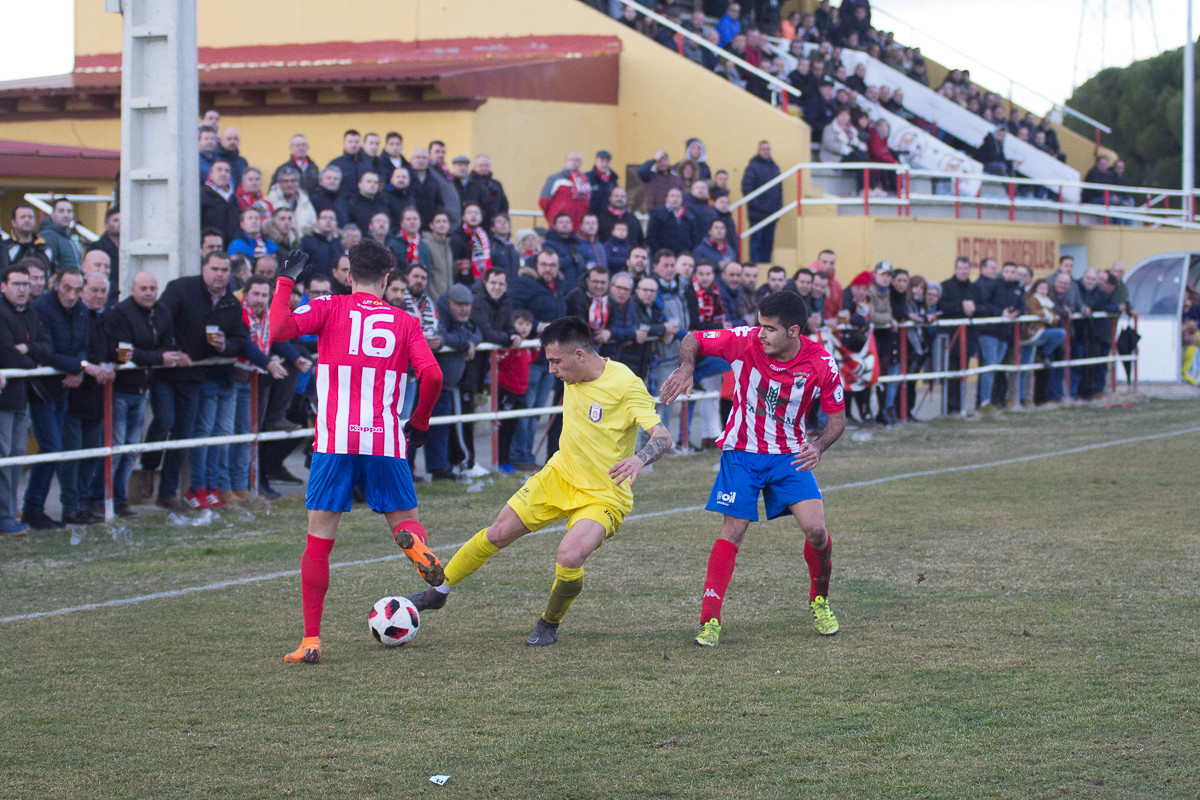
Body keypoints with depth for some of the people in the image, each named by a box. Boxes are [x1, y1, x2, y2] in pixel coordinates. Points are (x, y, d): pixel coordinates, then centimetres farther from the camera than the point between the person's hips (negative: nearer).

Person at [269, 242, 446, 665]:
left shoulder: (329, 308, 6)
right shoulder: (405, 322, 10)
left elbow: (280, 330, -11)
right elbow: (432, 377, -1)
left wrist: (285, 281, 3)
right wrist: (419, 424, 14)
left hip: (334, 441, -1)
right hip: (386, 443, 1)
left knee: (318, 542, 5)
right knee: (406, 522, 14)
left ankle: (311, 641, 0)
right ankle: (413, 542, -25)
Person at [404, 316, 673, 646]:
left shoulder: (626, 384, -24)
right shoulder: (573, 375, -3)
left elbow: (662, 436, -30)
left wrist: (639, 459, -49)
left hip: (604, 494, -6)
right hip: (559, 475, 6)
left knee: (570, 556, -28)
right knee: (498, 534, 5)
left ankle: (549, 625, 2)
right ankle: (439, 591, 26)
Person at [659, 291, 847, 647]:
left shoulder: (822, 364, -15)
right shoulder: (744, 341, -17)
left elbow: (837, 417, -2)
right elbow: (693, 340, -3)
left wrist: (819, 446, -22)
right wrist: (686, 367, -24)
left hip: (789, 456, 1)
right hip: (741, 453, -1)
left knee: (816, 529, -13)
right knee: (732, 532, -10)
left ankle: (819, 601, 15)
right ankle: (710, 621, -3)